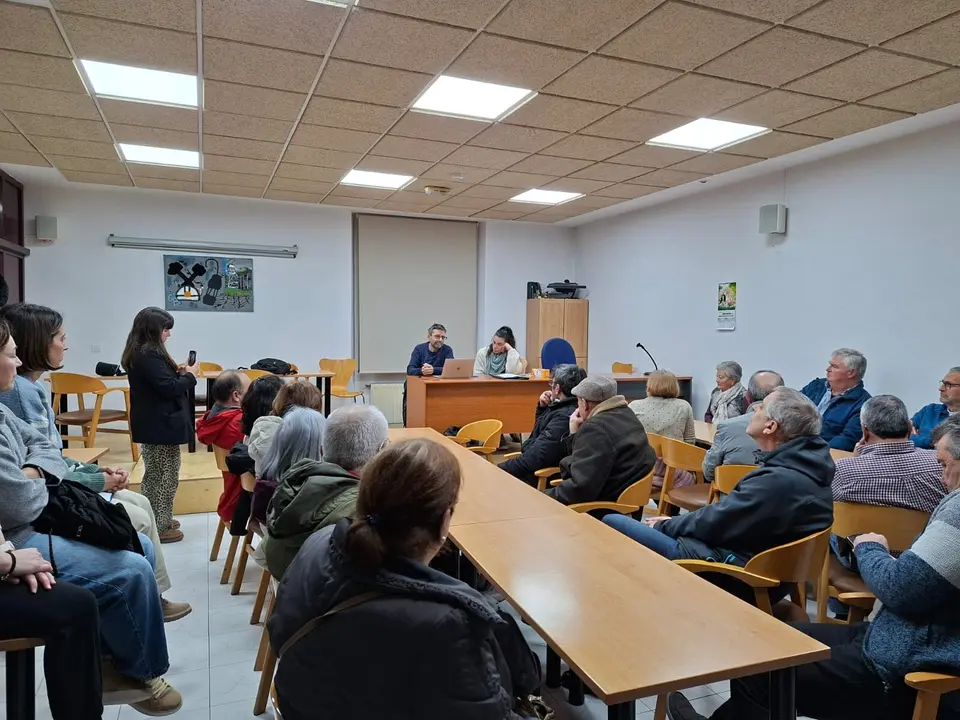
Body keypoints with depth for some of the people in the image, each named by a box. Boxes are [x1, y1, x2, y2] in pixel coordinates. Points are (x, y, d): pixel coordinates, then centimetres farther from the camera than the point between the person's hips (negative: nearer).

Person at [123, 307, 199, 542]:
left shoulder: (139, 353, 11)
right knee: (165, 477, -1)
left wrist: (179, 373, 3)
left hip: (152, 424, 11)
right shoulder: (150, 355, -20)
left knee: (154, 475, 19)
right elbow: (168, 388, -24)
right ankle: (160, 527, 7)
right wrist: (189, 376, -9)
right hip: (160, 425, -11)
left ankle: (153, 520, 30)